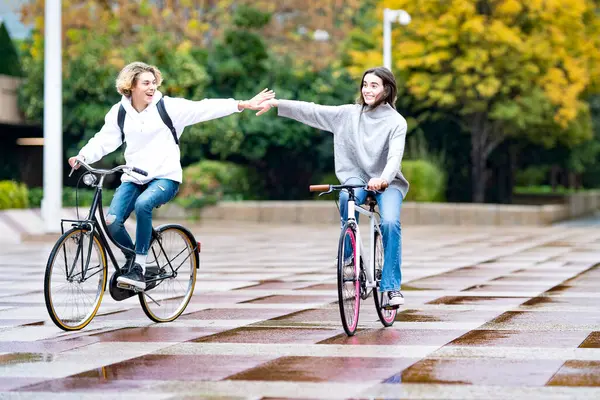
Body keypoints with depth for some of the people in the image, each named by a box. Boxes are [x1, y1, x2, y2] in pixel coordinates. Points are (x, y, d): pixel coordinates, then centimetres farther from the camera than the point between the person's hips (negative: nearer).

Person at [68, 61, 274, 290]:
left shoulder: (168, 107, -4)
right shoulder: (120, 113, 6)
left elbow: (204, 109, -11)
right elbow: (103, 140, 4)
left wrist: (244, 105, -20)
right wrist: (82, 157, -15)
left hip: (164, 178, -4)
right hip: (133, 179, 4)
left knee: (143, 203, -35)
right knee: (112, 222, -17)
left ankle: (139, 267, -26)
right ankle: (132, 259, 13)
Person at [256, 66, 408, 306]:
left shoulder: (396, 122, -6)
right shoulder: (349, 114, 4)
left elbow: (395, 155, -22)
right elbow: (313, 111, 2)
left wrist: (383, 179, -42)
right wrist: (277, 103, -5)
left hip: (387, 182, -2)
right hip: (356, 178, 2)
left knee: (390, 223, -28)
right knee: (347, 198, -34)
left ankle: (391, 287, -19)